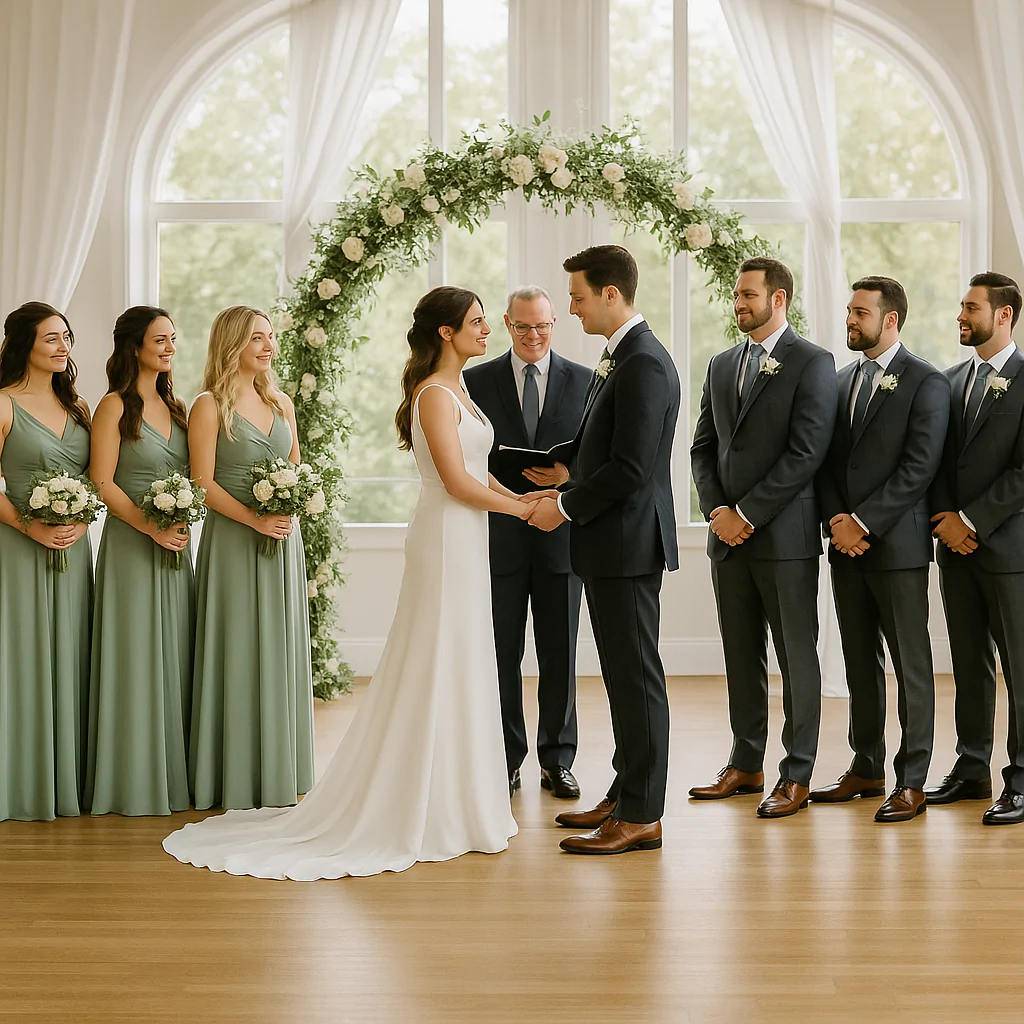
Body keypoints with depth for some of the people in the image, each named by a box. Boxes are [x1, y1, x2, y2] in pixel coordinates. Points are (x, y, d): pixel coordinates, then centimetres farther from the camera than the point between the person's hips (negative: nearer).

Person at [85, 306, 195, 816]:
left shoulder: (176, 407, 14)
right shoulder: (115, 406, -6)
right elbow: (101, 483, -11)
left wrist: (182, 524, -2)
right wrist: (151, 527, -17)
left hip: (175, 545, 6)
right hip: (130, 543, -6)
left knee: (174, 655, 8)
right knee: (137, 656, -3)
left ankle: (174, 773, 16)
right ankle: (136, 778, 6)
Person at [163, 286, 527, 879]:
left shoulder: (456, 392, 16)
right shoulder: (434, 395, -14)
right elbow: (457, 482, -19)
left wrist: (521, 498, 4)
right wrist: (522, 508, -10)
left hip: (465, 542, 10)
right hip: (448, 540, -10)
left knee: (457, 673, 13)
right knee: (440, 674, -4)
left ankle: (449, 802, 20)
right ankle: (431, 811, 3)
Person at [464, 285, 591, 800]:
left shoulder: (584, 381, 6)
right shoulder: (477, 380, 5)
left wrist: (568, 474, -15)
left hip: (560, 533, 1)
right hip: (500, 538, 0)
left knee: (560, 655, 6)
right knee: (502, 654, 5)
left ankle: (557, 761, 16)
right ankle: (505, 760, 15)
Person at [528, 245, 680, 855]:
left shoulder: (643, 363, -17)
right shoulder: (622, 358, 15)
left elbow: (630, 468, -23)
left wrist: (565, 507, -13)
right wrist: (566, 491, 9)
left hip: (628, 543, -10)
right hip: (613, 545, 10)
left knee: (637, 679, -4)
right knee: (625, 677, 15)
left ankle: (641, 817, 3)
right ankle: (626, 797, 25)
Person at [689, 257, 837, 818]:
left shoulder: (812, 362, -5)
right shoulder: (721, 365, 15)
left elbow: (807, 452, -13)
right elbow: (704, 447, 14)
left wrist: (748, 514, -14)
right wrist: (717, 510, -2)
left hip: (784, 534, -6)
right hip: (728, 534, 6)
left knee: (796, 656, 0)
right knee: (741, 656, 11)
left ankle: (797, 774, 7)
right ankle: (745, 764, 20)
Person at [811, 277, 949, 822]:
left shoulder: (926, 382, -6)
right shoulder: (841, 378, 14)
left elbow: (919, 466, -14)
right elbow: (827, 460, 12)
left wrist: (863, 522, -16)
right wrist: (836, 521, -3)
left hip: (897, 544, -6)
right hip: (846, 543, 7)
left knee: (911, 665, -1)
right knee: (859, 661, 12)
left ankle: (911, 781, 5)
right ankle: (866, 768, 21)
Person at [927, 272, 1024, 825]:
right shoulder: (951, 379, 13)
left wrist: (971, 521, -13)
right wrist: (945, 520, -2)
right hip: (957, 547, 6)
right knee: (969, 663, 12)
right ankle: (971, 770, 20)